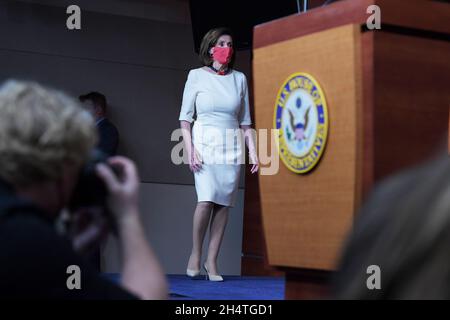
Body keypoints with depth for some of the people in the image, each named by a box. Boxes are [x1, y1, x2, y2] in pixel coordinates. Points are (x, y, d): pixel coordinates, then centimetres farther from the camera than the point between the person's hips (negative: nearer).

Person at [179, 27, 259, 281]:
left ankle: (212, 261, 6)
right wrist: (190, 149, -10)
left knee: (224, 204, -2)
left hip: (232, 147, 3)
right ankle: (195, 254, 1)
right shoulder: (197, 76, 3)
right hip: (205, 142, -3)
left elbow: (245, 120, 13)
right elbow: (185, 117, 1)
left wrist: (253, 151, 5)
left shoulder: (239, 79, 11)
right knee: (206, 200, -18)